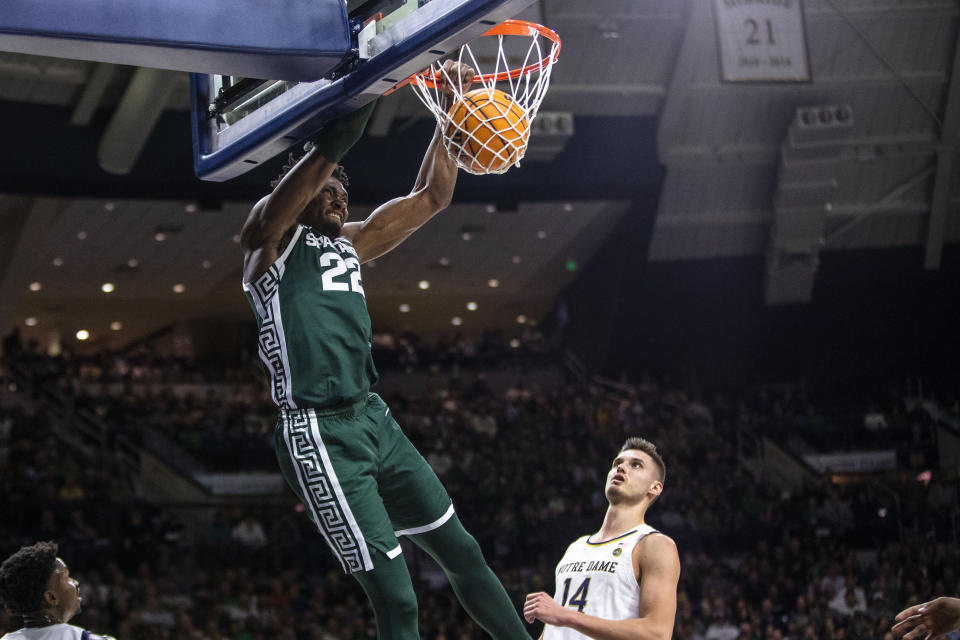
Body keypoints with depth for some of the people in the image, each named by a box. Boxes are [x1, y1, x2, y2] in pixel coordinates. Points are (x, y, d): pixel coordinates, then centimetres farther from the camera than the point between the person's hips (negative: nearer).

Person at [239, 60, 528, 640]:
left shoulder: (351, 243, 21)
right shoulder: (272, 236, 0)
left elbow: (431, 196, 21)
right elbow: (295, 188, -23)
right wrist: (345, 130, -33)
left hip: (374, 418, 8)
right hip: (321, 433, -8)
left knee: (462, 550, 14)